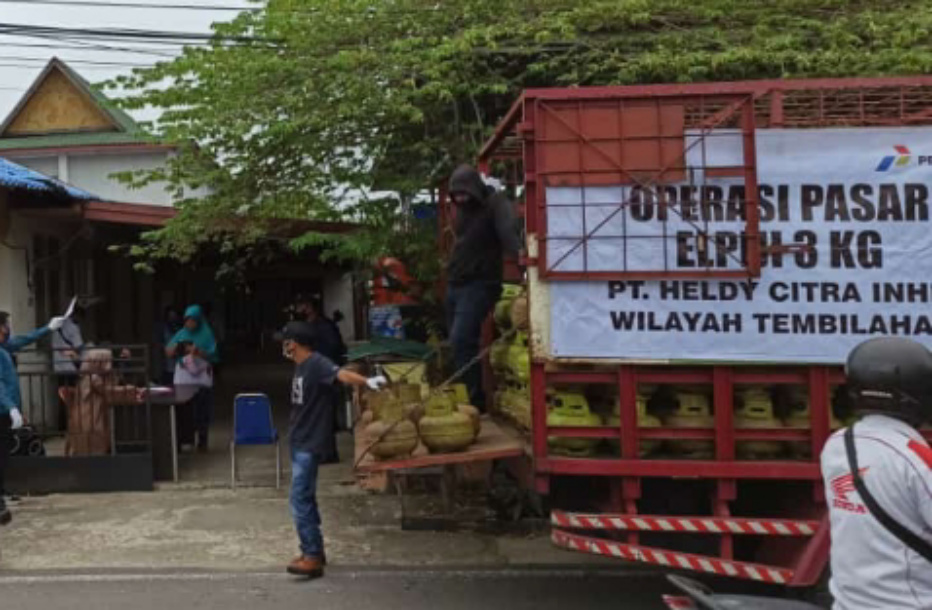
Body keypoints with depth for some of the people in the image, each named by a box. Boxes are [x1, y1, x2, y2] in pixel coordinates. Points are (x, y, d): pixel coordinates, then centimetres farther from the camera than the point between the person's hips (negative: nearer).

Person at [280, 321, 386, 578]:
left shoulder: (317, 363, -18)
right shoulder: (300, 365, 10)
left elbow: (341, 374, -37)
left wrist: (367, 382, -55)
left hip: (310, 444, -10)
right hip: (299, 441, 10)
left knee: (300, 499, -10)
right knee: (306, 498, 15)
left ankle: (313, 557, -5)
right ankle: (314, 550, 25)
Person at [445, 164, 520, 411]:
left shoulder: (496, 204, -11)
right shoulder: (463, 208, 13)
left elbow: (509, 232, -29)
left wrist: (519, 257, -46)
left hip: (480, 284, -8)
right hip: (455, 284, 8)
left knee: (461, 341, -19)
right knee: (460, 342, 10)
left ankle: (474, 400, -12)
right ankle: (472, 397, 20)